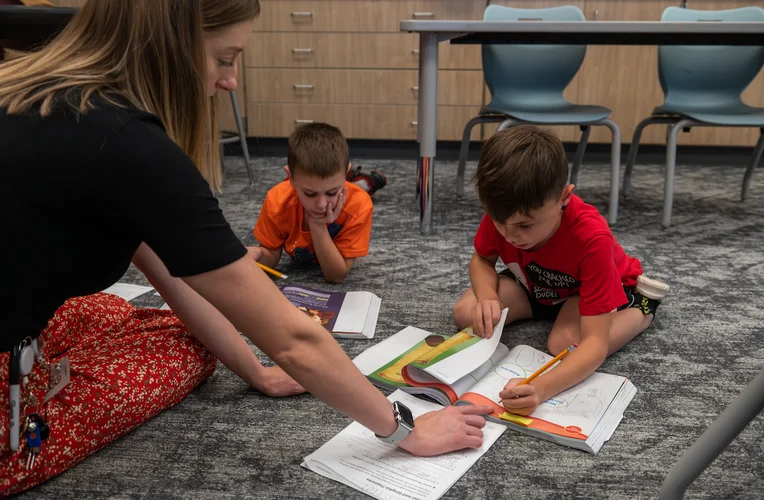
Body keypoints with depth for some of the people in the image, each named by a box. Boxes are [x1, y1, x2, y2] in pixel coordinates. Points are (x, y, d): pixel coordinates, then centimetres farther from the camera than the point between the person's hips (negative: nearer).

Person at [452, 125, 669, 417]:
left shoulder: (592, 238, -42)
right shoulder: (503, 212, -31)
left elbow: (595, 343, -44)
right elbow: (482, 260, -8)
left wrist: (542, 388, -62)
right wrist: (486, 297, -32)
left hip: (600, 288, -4)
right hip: (535, 285, 5)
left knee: (566, 346, -34)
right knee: (465, 314, -18)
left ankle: (641, 308, -4)